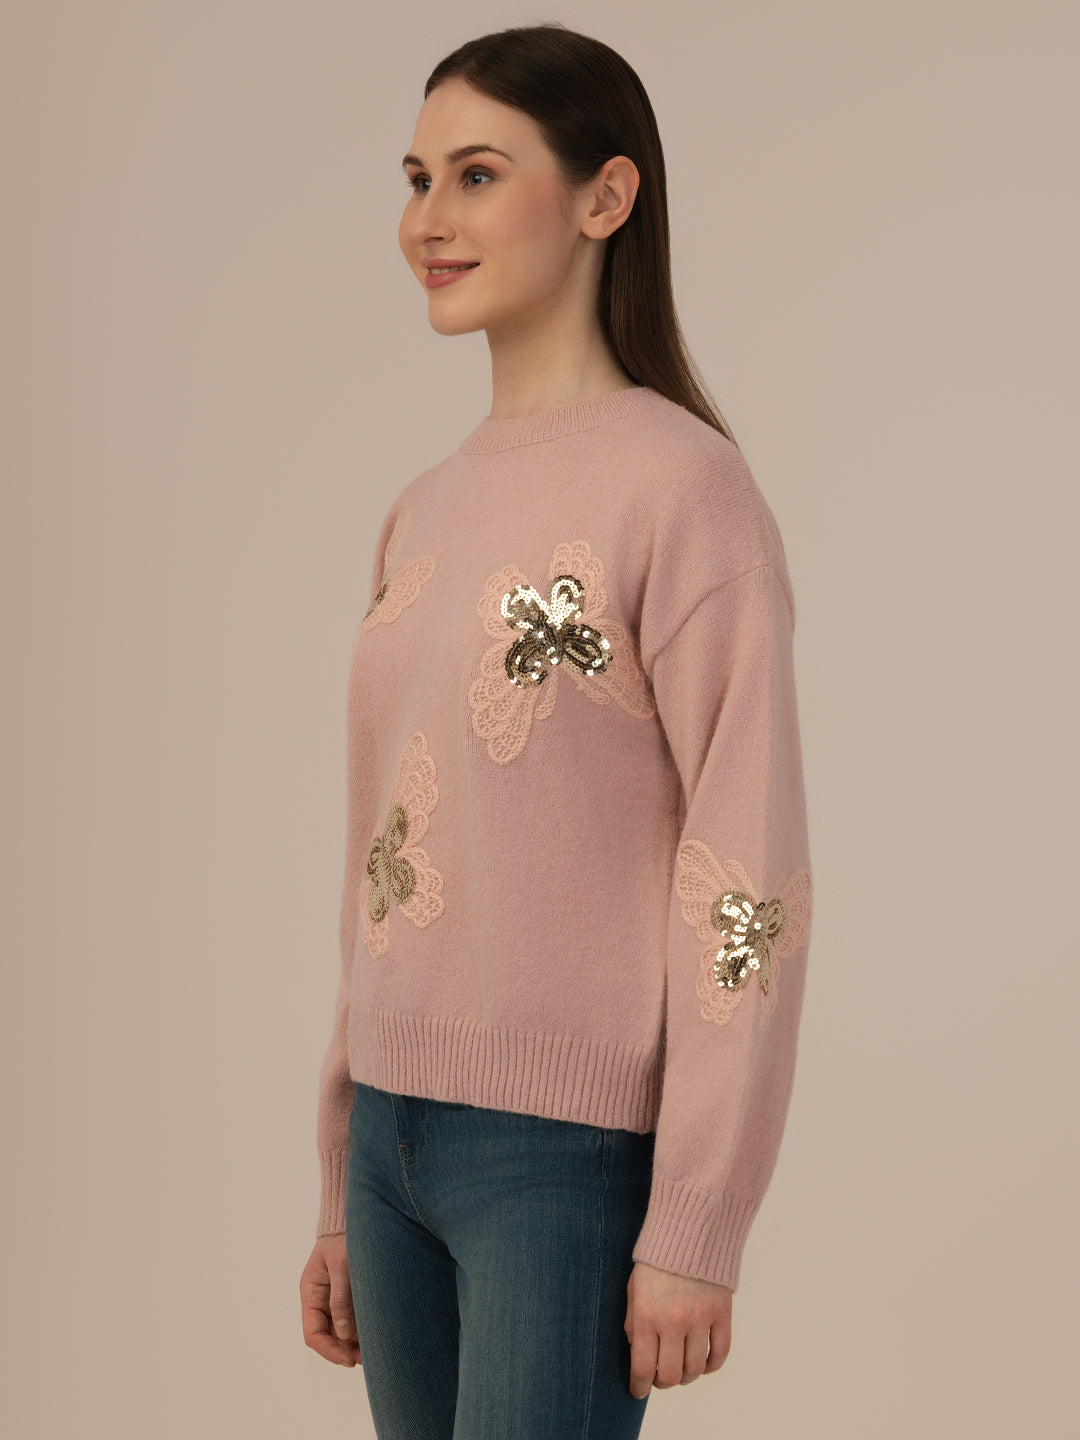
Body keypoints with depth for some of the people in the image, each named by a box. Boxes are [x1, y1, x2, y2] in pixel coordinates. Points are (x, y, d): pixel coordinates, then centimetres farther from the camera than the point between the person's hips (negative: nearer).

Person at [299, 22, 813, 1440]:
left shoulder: (686, 487, -10)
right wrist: (344, 1196, 15)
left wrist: (696, 1234, -14)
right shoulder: (425, 515, 12)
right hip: (401, 1129, 7)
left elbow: (747, 882, -13)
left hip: (577, 1152, -7)